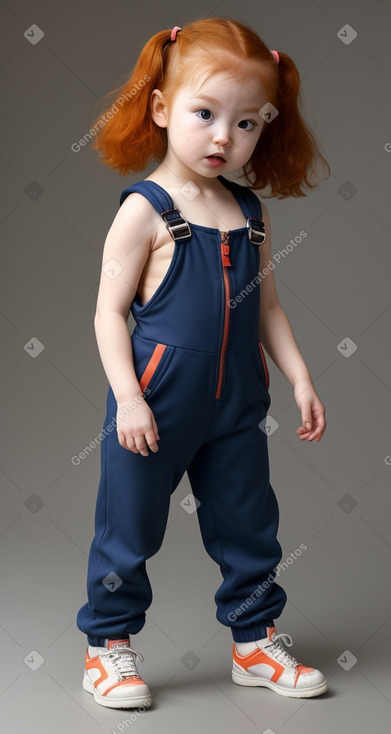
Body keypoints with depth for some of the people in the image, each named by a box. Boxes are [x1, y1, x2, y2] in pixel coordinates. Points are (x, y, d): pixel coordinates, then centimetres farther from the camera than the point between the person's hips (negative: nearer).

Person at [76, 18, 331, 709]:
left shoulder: (250, 211, 5)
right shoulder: (145, 210, -11)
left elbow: (265, 304, 12)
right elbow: (109, 313, -11)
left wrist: (300, 377, 6)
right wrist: (127, 397, -18)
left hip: (235, 406, 6)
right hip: (155, 407, -5)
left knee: (249, 527, 15)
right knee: (129, 530, 7)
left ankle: (255, 639, 33)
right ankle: (108, 643, 25)